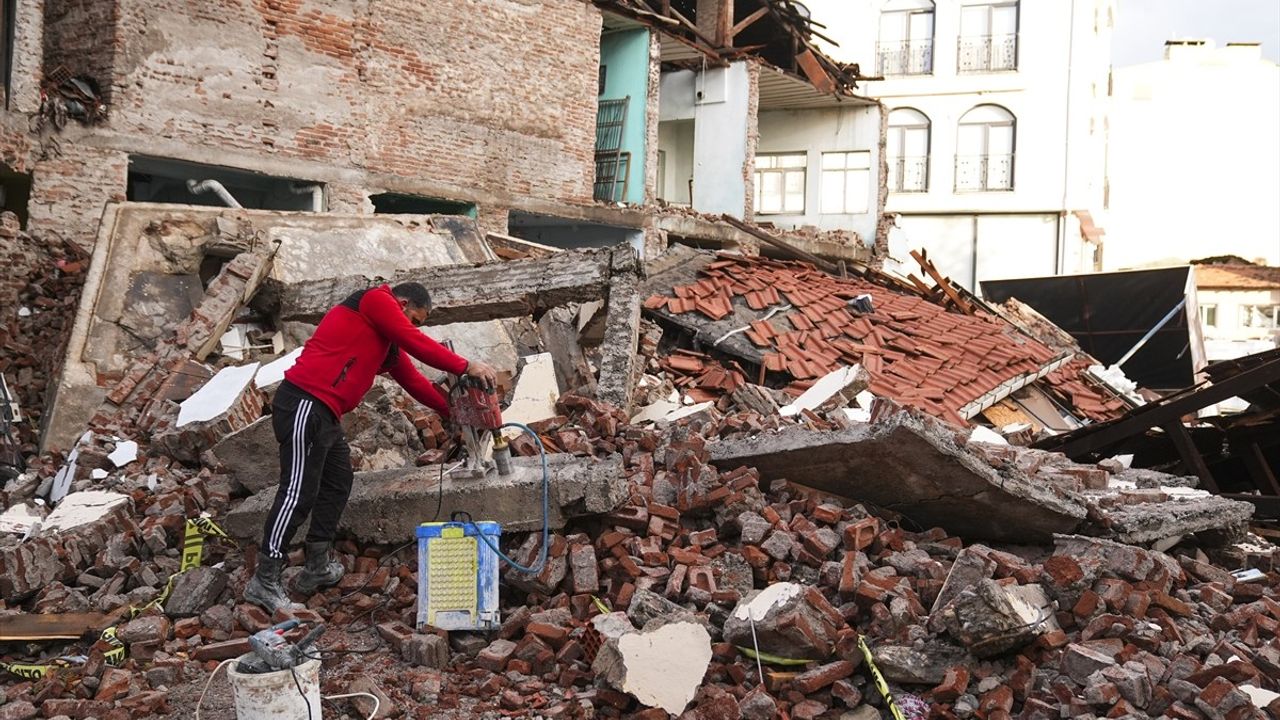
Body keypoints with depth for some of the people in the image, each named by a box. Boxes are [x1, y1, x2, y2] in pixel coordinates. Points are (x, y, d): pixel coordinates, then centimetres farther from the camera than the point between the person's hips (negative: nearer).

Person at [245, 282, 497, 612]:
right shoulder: (376, 300, -2)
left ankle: (318, 568, 21)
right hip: (305, 405, -11)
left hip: (325, 414, 11)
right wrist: (465, 367, -7)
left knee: (337, 484, 16)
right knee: (299, 493, -11)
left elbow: (414, 381, 25)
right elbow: (418, 344, -10)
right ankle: (264, 582, -8)